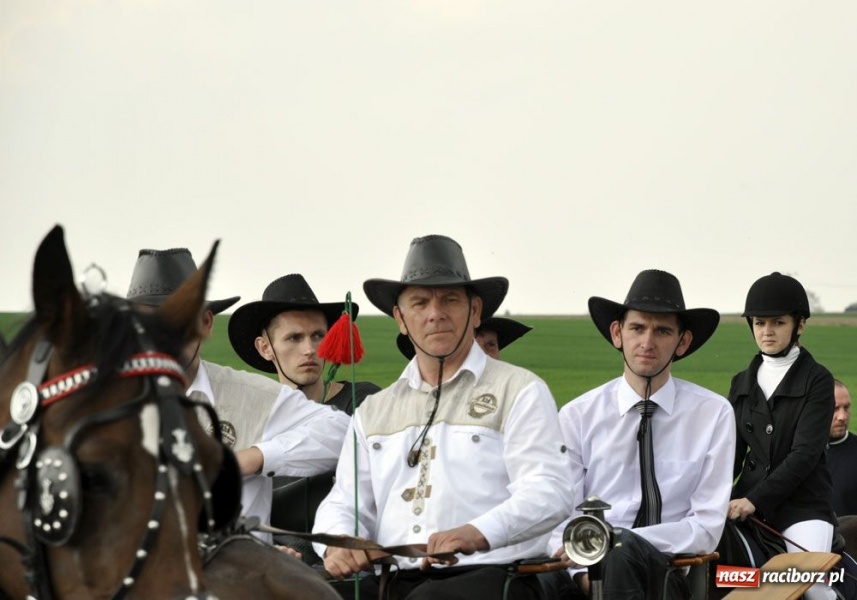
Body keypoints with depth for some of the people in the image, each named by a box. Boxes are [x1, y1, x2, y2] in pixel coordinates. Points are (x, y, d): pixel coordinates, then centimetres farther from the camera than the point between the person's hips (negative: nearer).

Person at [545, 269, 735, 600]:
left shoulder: (713, 414, 3)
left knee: (623, 551, -35)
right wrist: (584, 570, -21)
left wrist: (614, 543, -15)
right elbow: (560, 522, 1)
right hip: (586, 569, 0)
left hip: (664, 572, 0)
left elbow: (706, 528, -1)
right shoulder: (577, 416, 5)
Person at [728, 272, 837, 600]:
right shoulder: (743, 383, 14)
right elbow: (733, 450, 11)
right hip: (750, 501, 5)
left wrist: (755, 500, -21)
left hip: (803, 503, -4)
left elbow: (805, 454, -12)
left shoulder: (817, 380, -2)